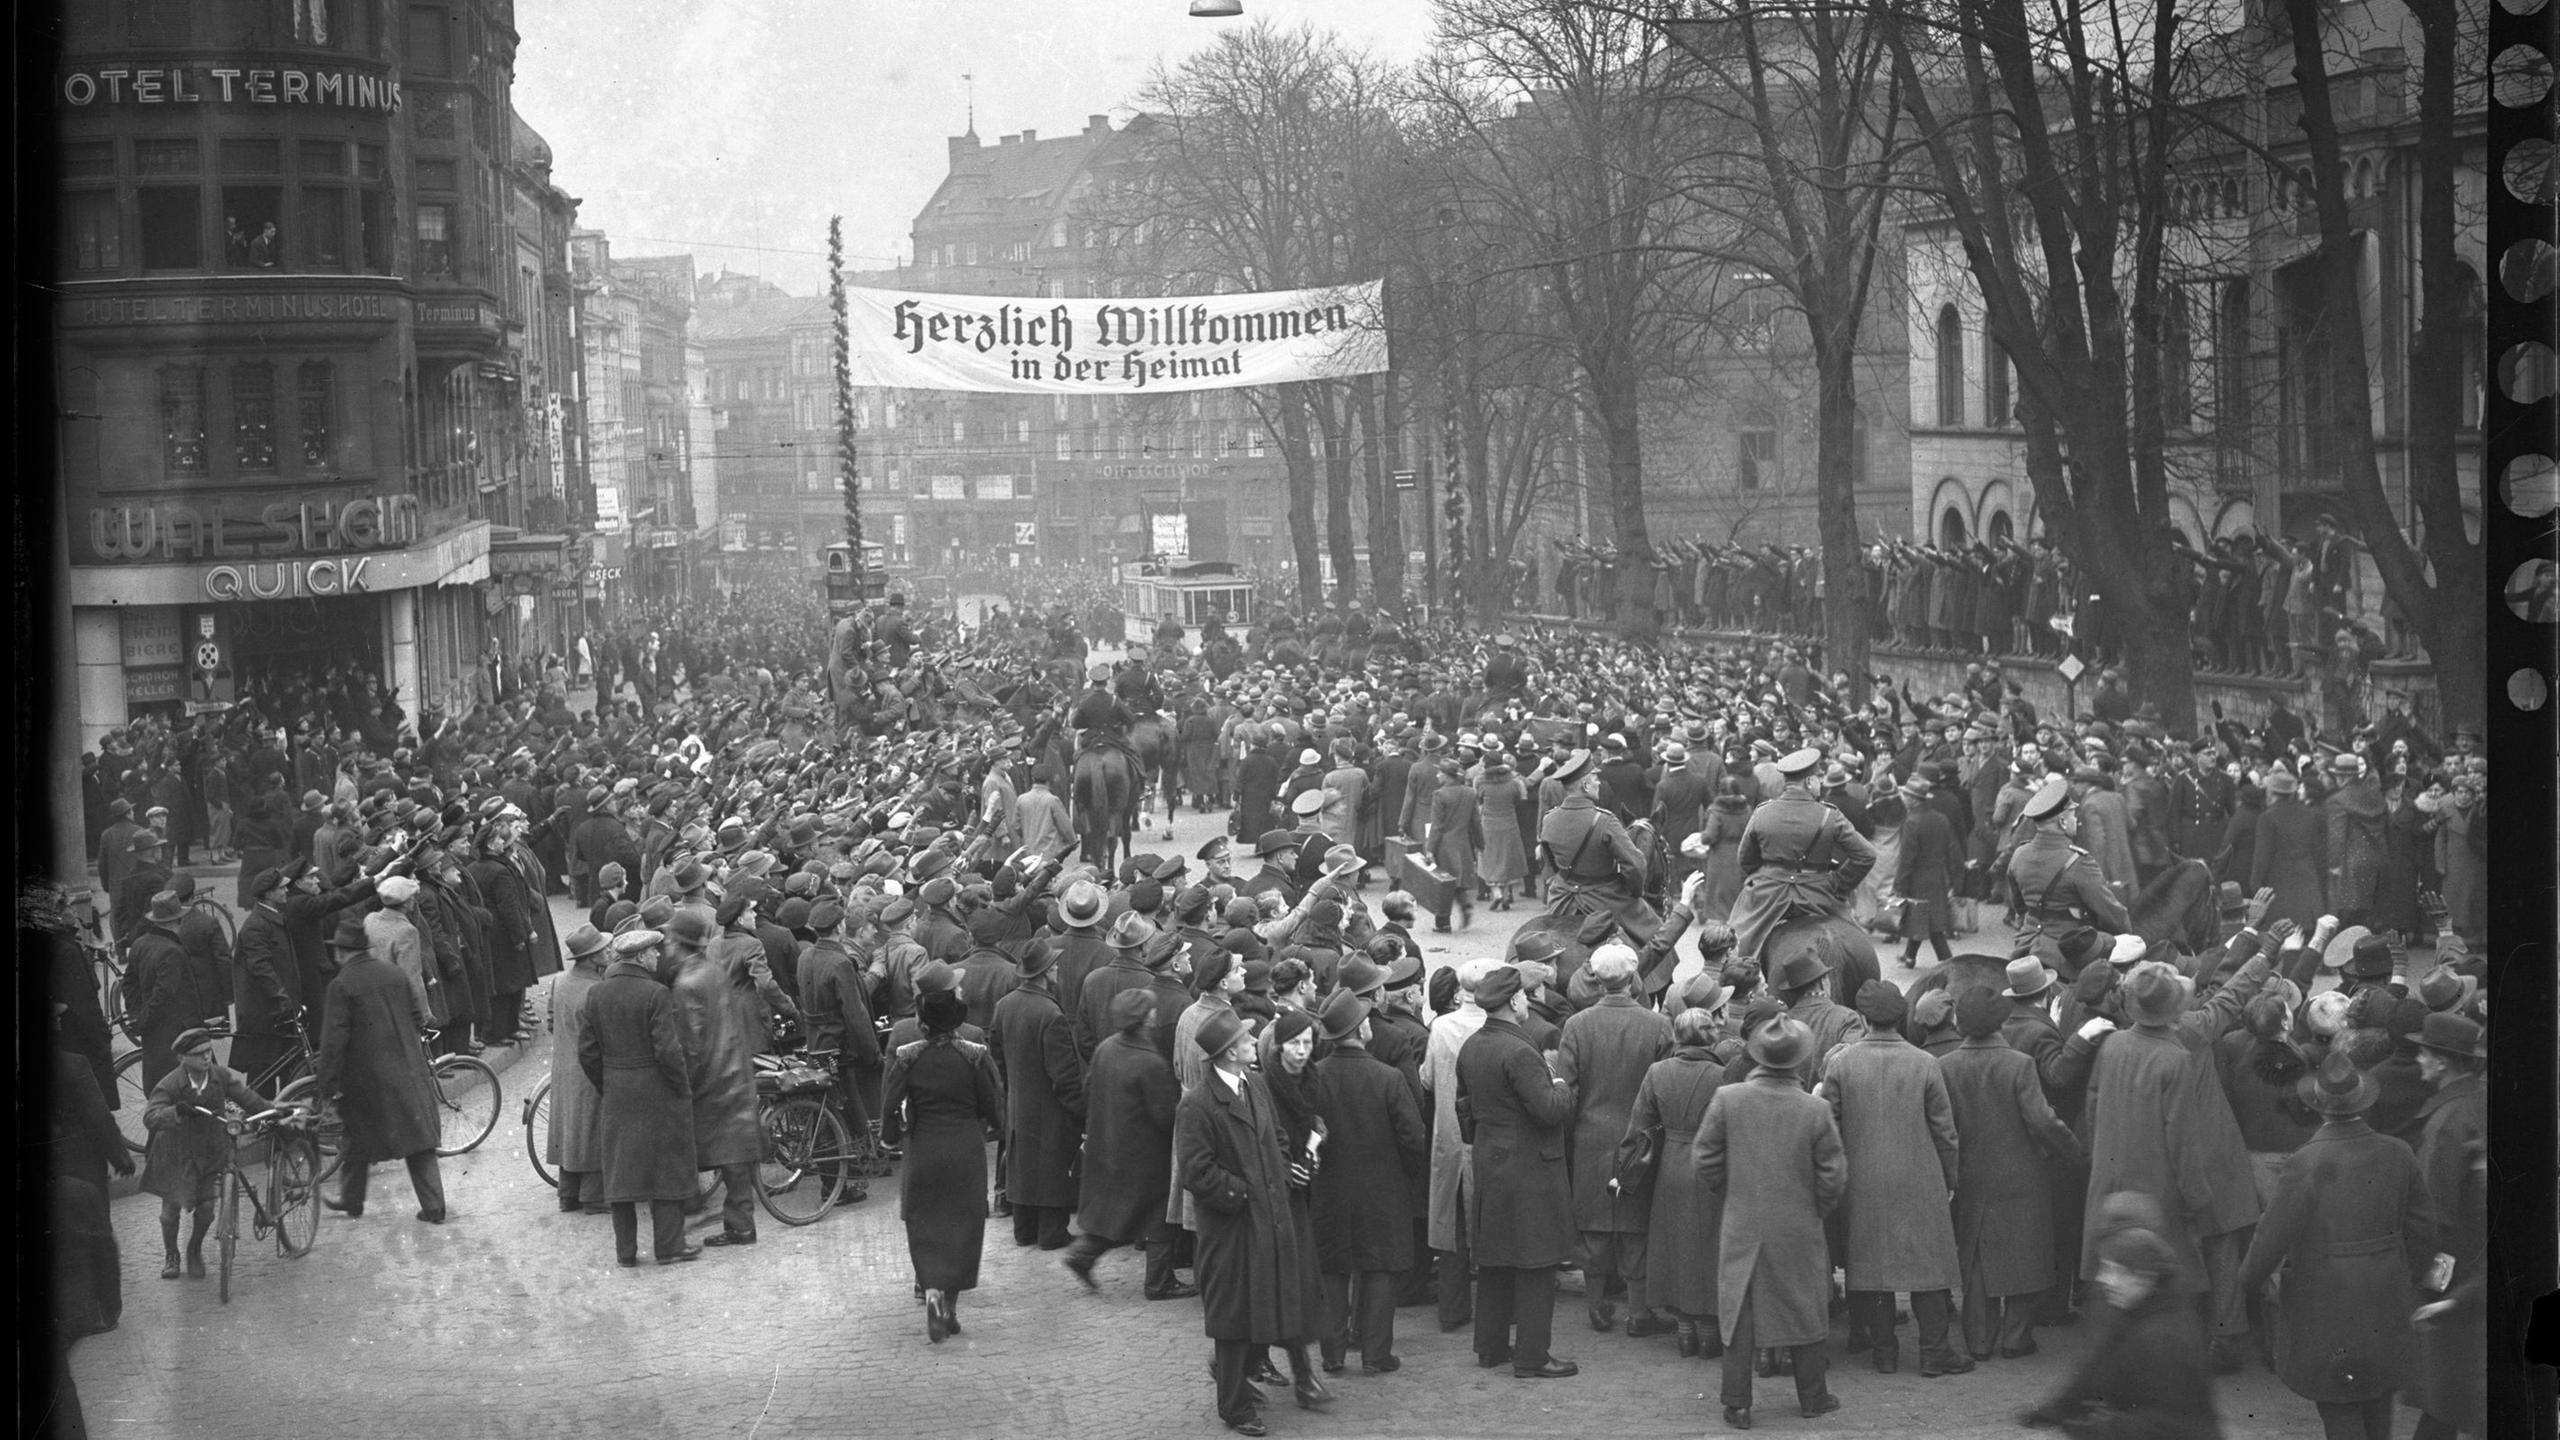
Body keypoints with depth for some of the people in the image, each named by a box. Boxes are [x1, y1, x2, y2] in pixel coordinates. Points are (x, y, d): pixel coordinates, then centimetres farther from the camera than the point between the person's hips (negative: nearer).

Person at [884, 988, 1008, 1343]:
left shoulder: (906, 1058, -8)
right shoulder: (975, 1057, -10)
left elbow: (889, 1107, -7)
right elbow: (993, 1110, -4)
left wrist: (896, 1136, 13)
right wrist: (987, 1131, 17)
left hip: (923, 1154, 0)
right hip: (967, 1154, 0)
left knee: (925, 1228, 9)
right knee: (963, 1227, 11)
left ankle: (932, 1293, -14)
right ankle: (950, 1309, 14)